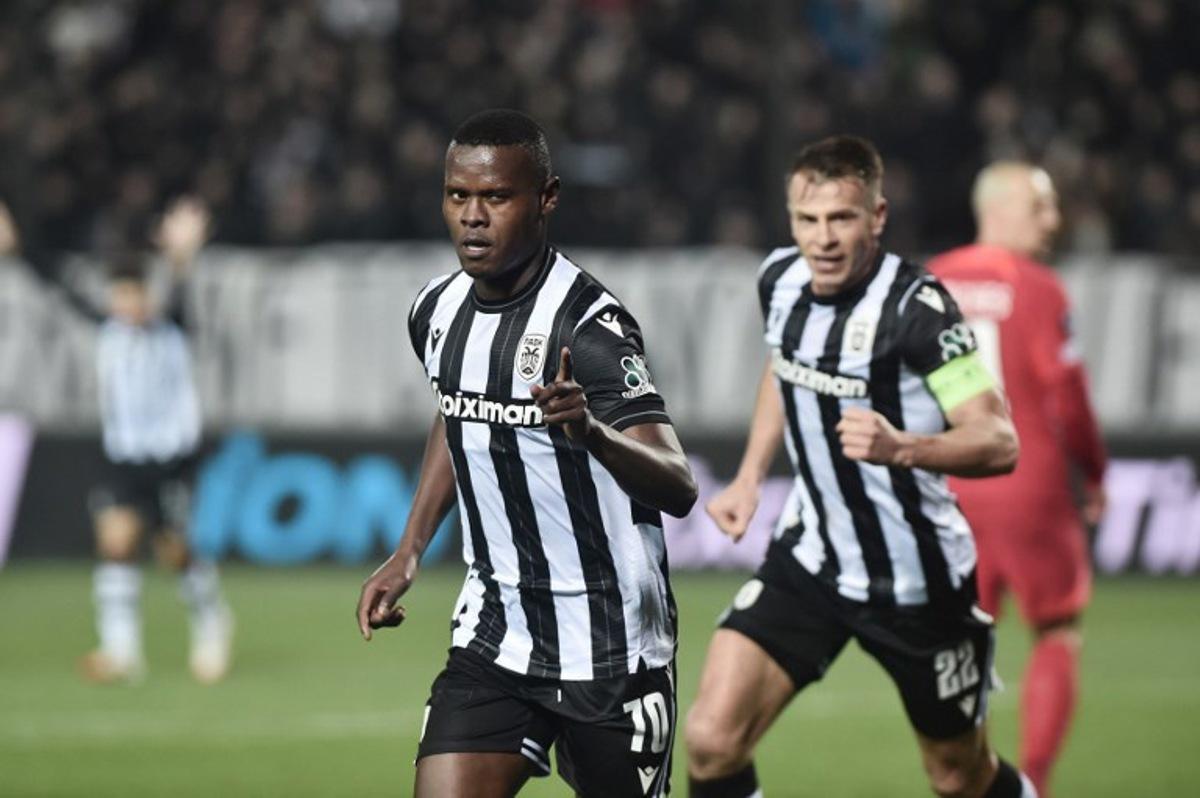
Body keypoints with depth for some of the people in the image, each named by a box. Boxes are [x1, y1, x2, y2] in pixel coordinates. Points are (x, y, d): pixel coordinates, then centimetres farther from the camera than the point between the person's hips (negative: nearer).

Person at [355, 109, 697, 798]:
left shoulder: (588, 326, -20)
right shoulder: (439, 311, 3)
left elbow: (679, 489, -29)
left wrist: (591, 431, -48)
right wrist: (408, 554, 21)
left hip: (613, 649, -5)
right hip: (493, 634, 5)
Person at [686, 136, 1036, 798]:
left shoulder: (915, 308, -23)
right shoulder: (781, 280, -3)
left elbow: (998, 442, -26)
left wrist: (901, 447, -42)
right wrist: (748, 480, 13)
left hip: (917, 581, -4)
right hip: (808, 561, 4)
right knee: (711, 740, -14)